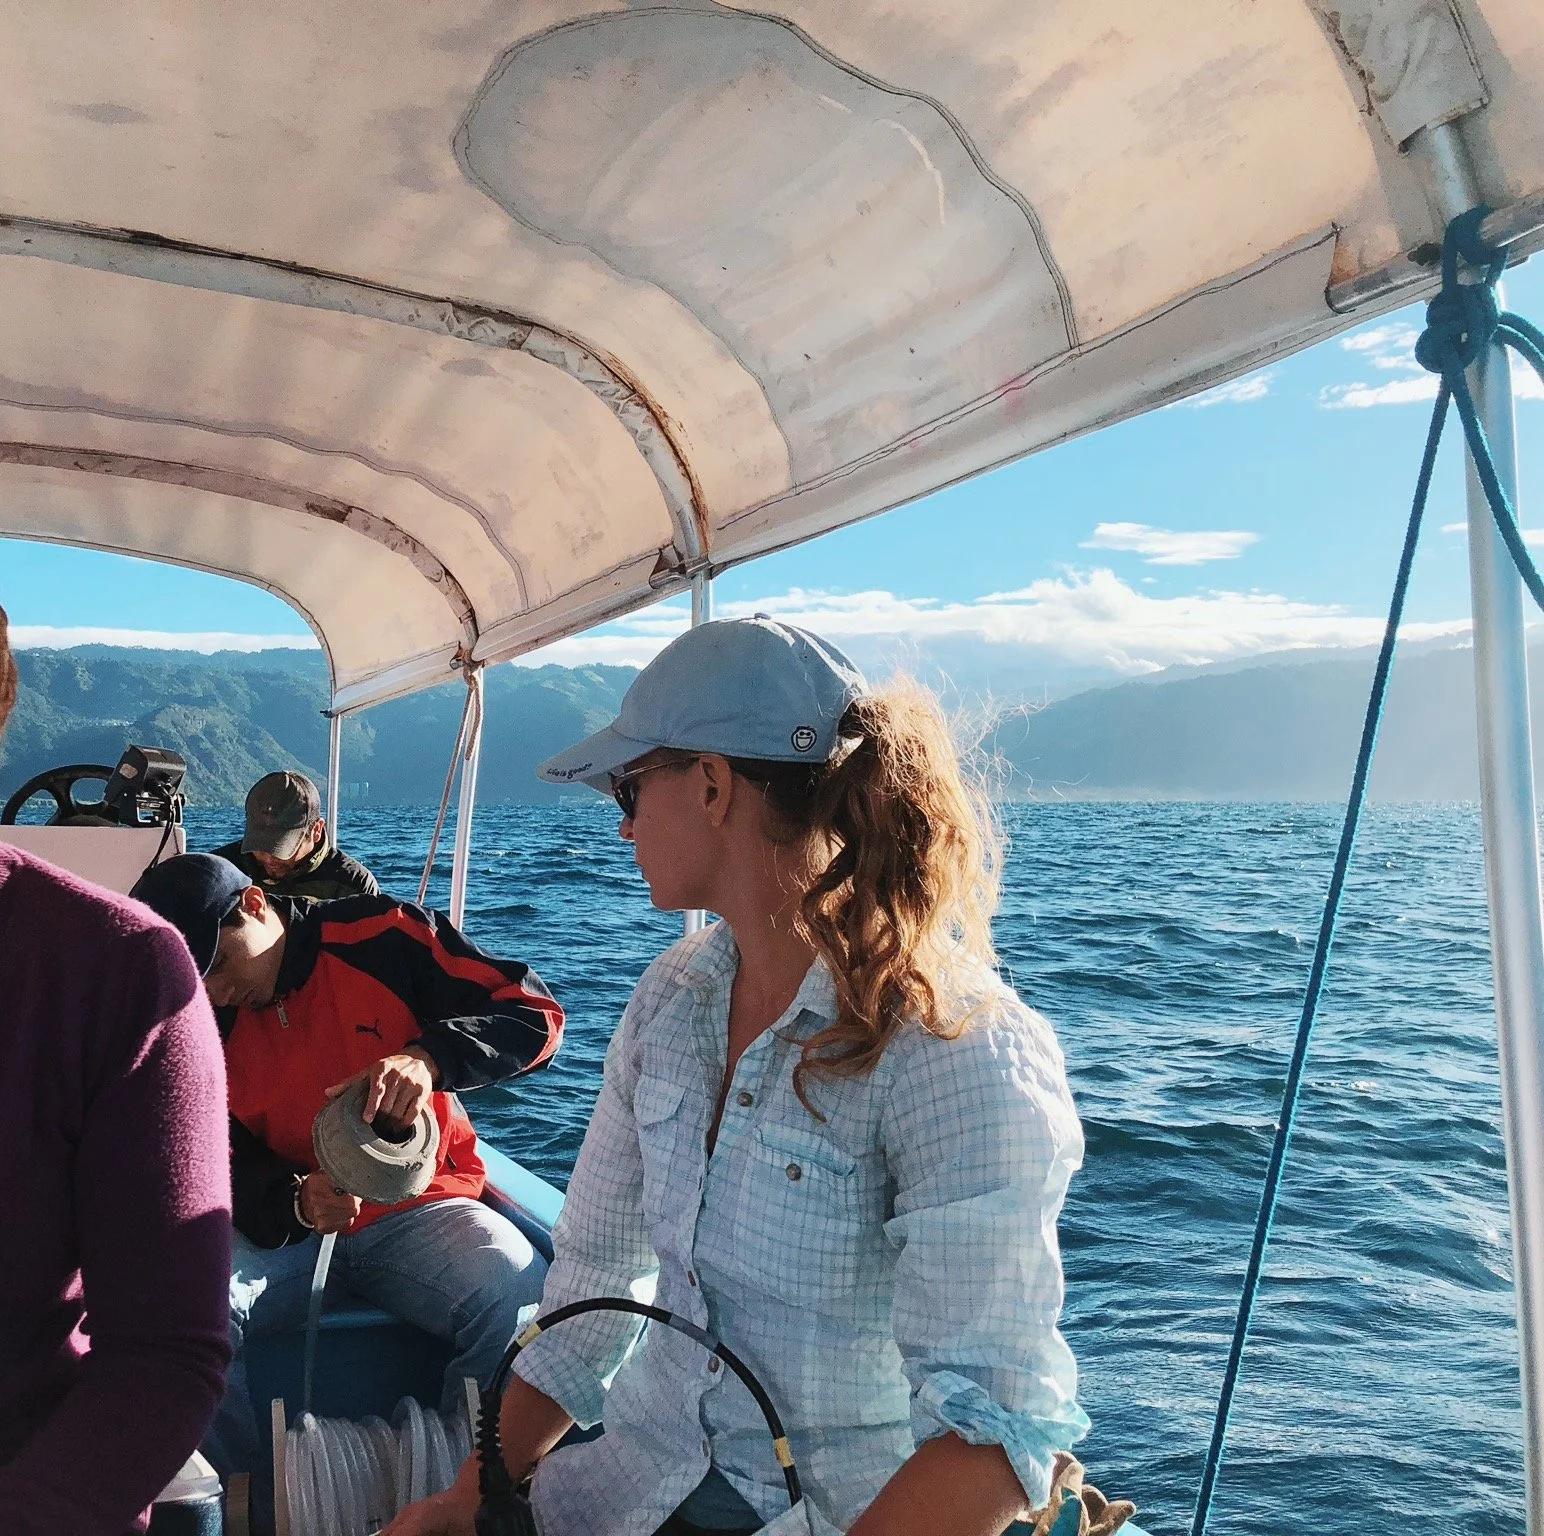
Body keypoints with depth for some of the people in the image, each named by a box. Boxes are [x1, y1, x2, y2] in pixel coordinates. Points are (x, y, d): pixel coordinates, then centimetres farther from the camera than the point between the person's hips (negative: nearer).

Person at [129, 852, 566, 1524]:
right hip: (276, 1226, 3)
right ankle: (252, 1501, -3)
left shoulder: (382, 936, -9)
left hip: (415, 1209, -2)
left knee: (524, 1302, -30)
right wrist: (294, 1202, -19)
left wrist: (430, 1056, -31)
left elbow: (535, 1013, -12)